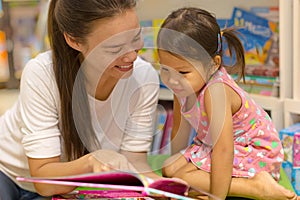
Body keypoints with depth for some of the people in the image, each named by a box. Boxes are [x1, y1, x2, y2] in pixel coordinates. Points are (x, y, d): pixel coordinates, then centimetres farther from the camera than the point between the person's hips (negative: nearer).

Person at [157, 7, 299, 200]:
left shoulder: (215, 91, -34)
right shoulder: (183, 84, -9)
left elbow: (223, 151, -36)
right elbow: (180, 128, 6)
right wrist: (175, 162, 14)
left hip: (254, 151, -9)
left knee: (182, 177, -21)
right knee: (169, 170, 2)